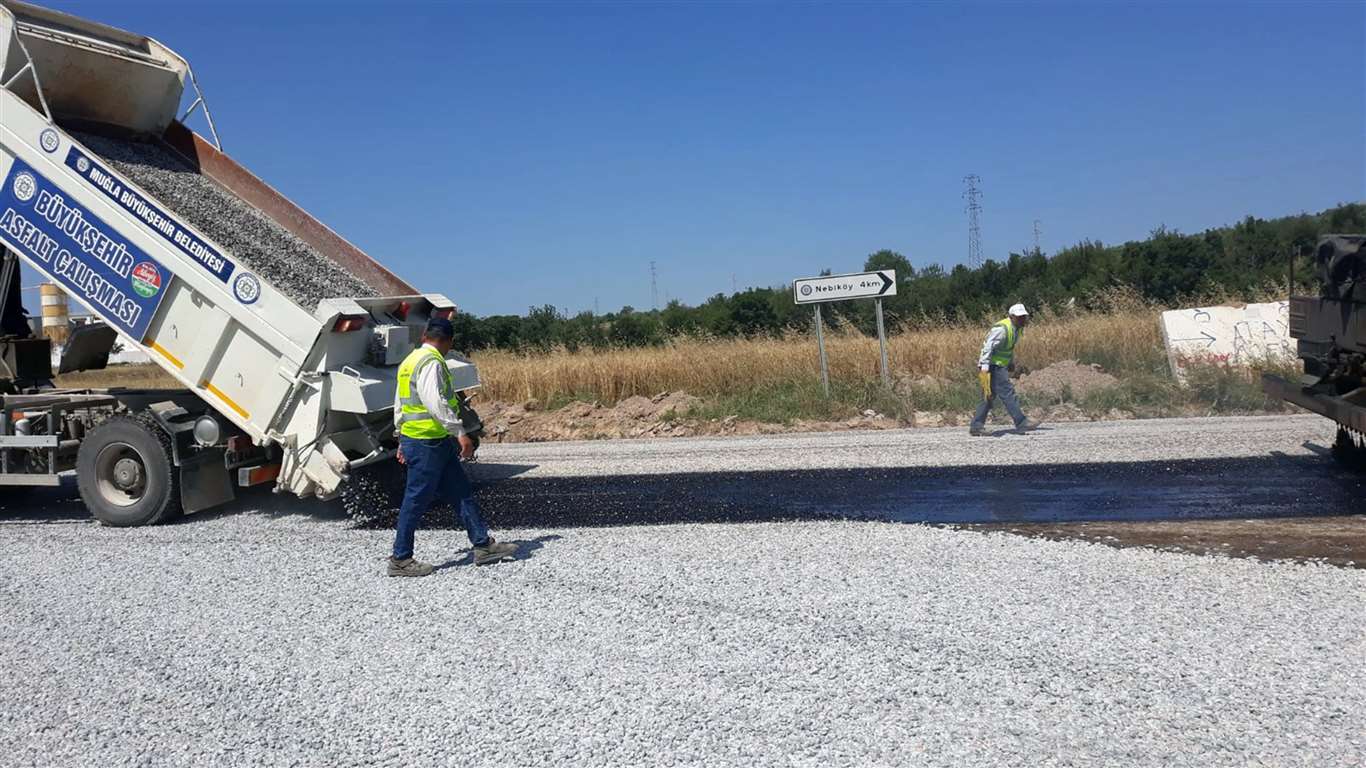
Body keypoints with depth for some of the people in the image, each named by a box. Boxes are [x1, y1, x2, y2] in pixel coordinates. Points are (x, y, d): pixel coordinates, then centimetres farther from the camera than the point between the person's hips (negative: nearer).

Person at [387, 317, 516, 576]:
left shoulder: (410, 361, 17)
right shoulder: (431, 363, -14)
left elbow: (399, 404, 22)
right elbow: (435, 402, -26)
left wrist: (402, 441, 26)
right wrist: (460, 433, -25)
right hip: (428, 443, -10)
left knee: (462, 493, 11)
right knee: (416, 501, -2)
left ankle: (483, 545, 16)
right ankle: (400, 559, 7)